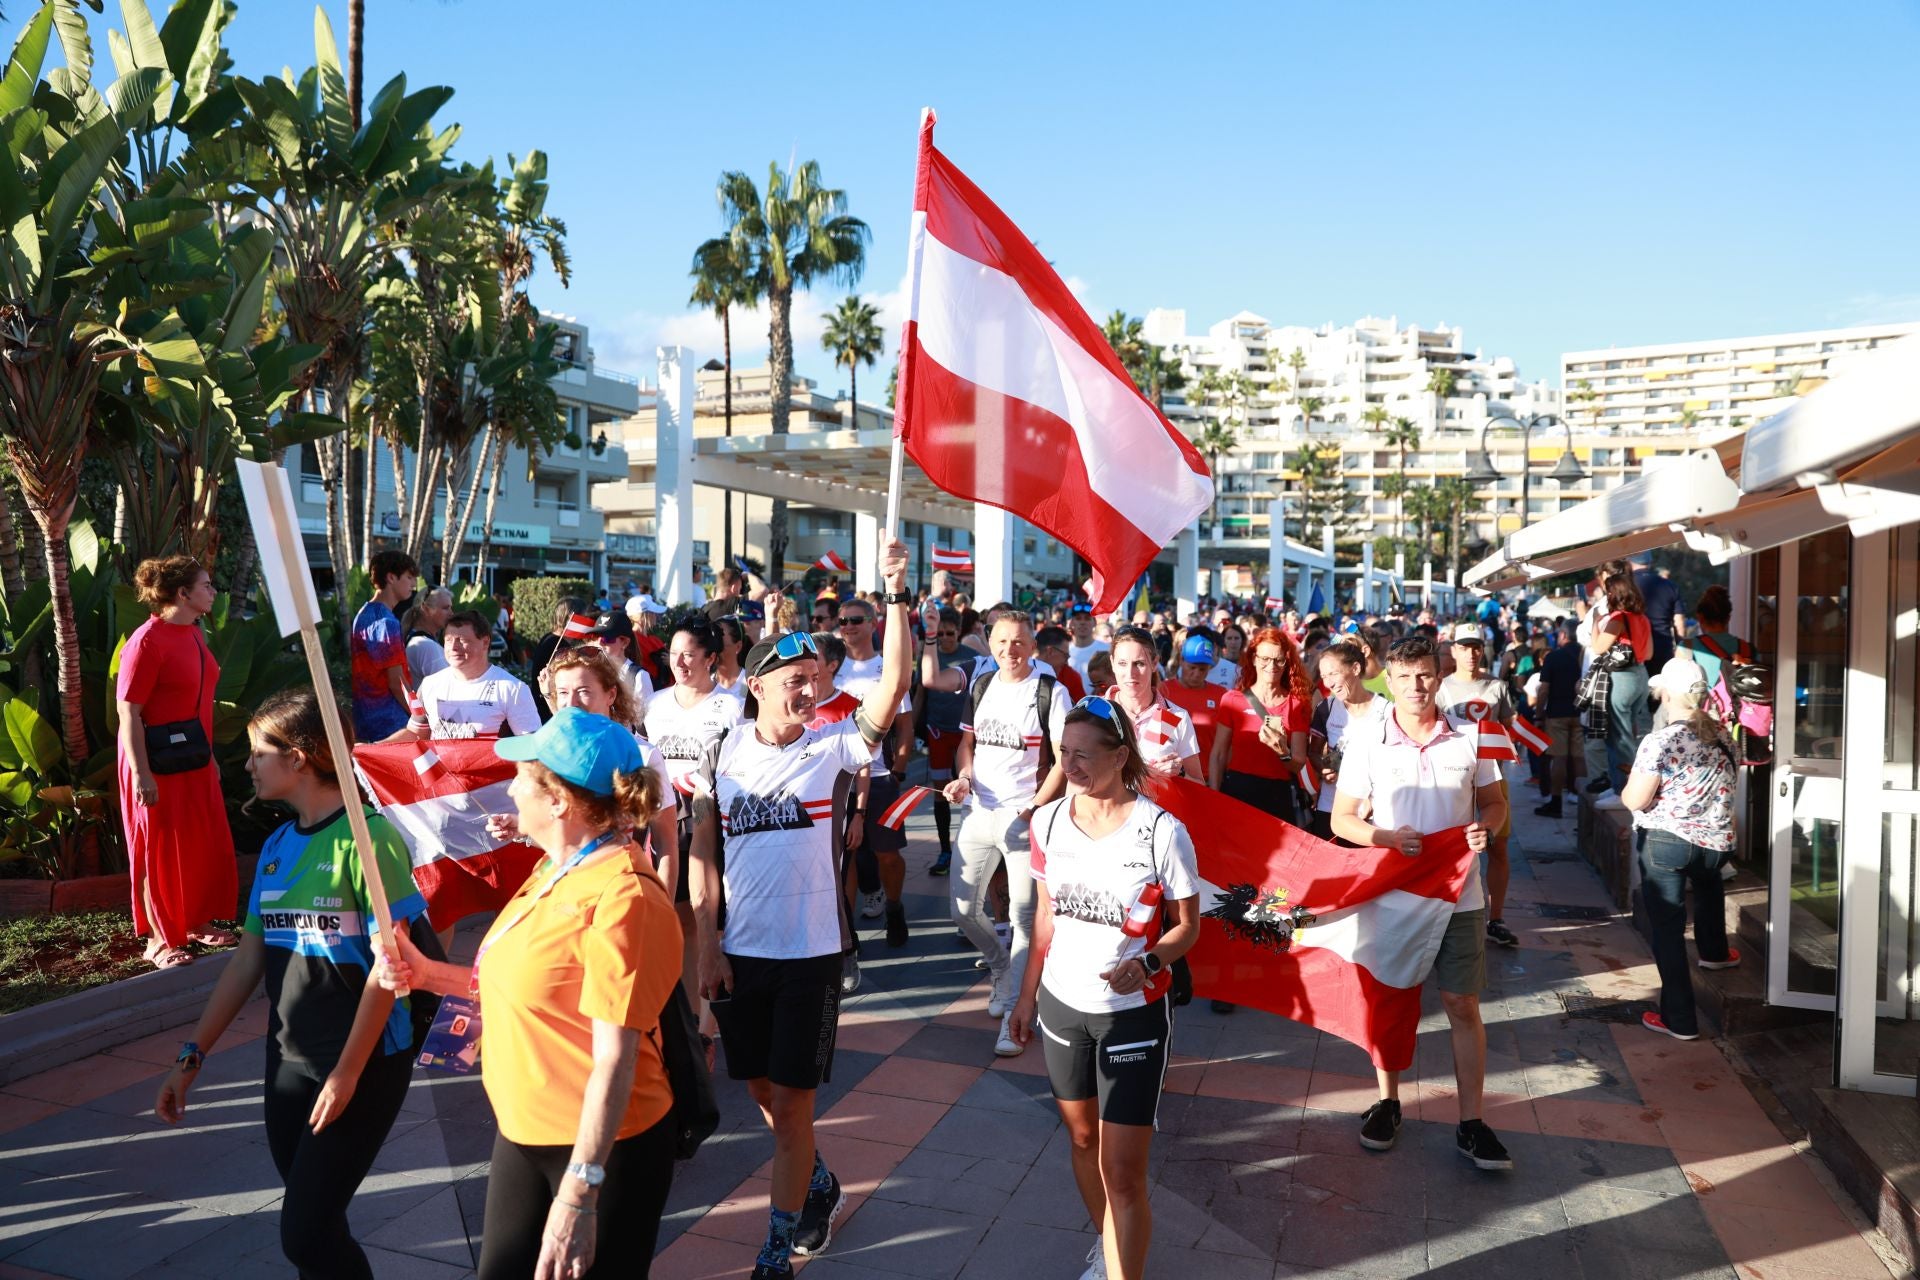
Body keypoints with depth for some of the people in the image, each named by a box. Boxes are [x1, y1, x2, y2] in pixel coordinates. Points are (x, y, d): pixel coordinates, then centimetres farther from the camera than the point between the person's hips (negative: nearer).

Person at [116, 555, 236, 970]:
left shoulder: (193, 634, 8)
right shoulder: (148, 641, -18)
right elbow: (128, 711, -19)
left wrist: (210, 754, 17)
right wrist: (141, 773, -23)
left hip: (195, 759, 8)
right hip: (158, 762, -8)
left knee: (207, 844, 14)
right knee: (161, 850, 3)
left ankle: (199, 923, 29)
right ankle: (160, 940, 16)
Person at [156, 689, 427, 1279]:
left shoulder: (367, 838, -15)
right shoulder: (276, 847, 7)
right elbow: (249, 960, 12)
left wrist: (347, 1072, -17)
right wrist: (192, 1056, 10)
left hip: (363, 1065, -7)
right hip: (288, 1062, 7)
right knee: (313, 1225, 14)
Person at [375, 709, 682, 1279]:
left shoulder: (620, 898, -25)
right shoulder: (556, 871, 5)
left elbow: (615, 1060, -26)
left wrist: (579, 1194, -24)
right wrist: (428, 974, 4)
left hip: (602, 1148, -9)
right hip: (523, 1132, 9)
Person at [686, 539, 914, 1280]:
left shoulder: (832, 747, -8)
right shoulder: (723, 756, -1)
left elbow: (894, 685, -21)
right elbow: (701, 853, 2)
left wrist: (896, 595, -26)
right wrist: (707, 946, -2)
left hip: (812, 951, -3)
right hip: (740, 950, 3)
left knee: (790, 1100, 3)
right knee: (760, 1088, 17)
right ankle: (817, 1185, 44)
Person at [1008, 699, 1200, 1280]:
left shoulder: (1161, 831, -19)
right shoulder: (1048, 821, -6)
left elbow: (1187, 926, -8)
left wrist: (1148, 963, -27)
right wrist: (1027, 993, 11)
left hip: (1134, 1014, -4)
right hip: (1062, 1004, 5)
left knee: (1123, 1170, -5)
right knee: (1082, 1139, 21)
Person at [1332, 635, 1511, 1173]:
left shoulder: (1468, 739, -1)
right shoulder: (1367, 743, -5)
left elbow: (1494, 803, 9)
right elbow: (1342, 819, -3)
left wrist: (1484, 827, -13)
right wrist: (1384, 837, -21)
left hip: (1458, 893, 0)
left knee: (1463, 1005, 3)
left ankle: (1471, 1124, 14)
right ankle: (1388, 1102, 30)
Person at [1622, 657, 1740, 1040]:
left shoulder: (1659, 742, -20)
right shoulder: (1722, 736, 1)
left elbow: (1635, 800, -18)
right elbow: (1720, 787, 14)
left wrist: (1625, 791, 2)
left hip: (1666, 843, -7)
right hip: (1716, 841, 7)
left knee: (1667, 928, 4)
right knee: (1707, 881, 39)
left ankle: (1679, 1020, 8)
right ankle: (1714, 952, 59)